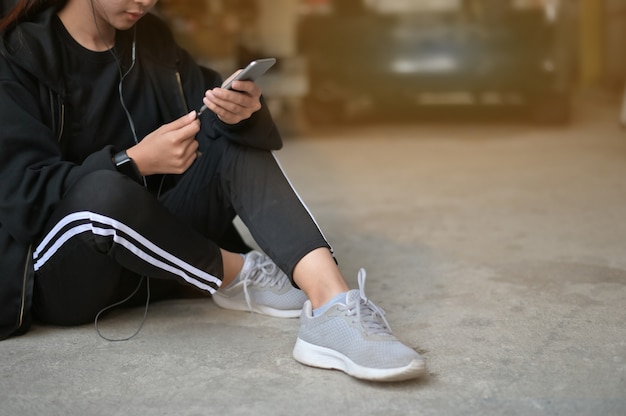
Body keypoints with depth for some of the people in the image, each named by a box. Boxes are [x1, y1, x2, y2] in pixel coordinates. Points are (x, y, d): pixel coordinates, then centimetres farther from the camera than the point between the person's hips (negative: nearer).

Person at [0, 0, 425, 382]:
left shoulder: (150, 39, 6)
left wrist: (240, 114, -25)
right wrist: (134, 162, -27)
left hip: (149, 246, 5)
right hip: (60, 273, -5)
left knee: (237, 141, -14)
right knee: (104, 192, -37)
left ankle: (331, 304, -34)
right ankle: (237, 273, -11)